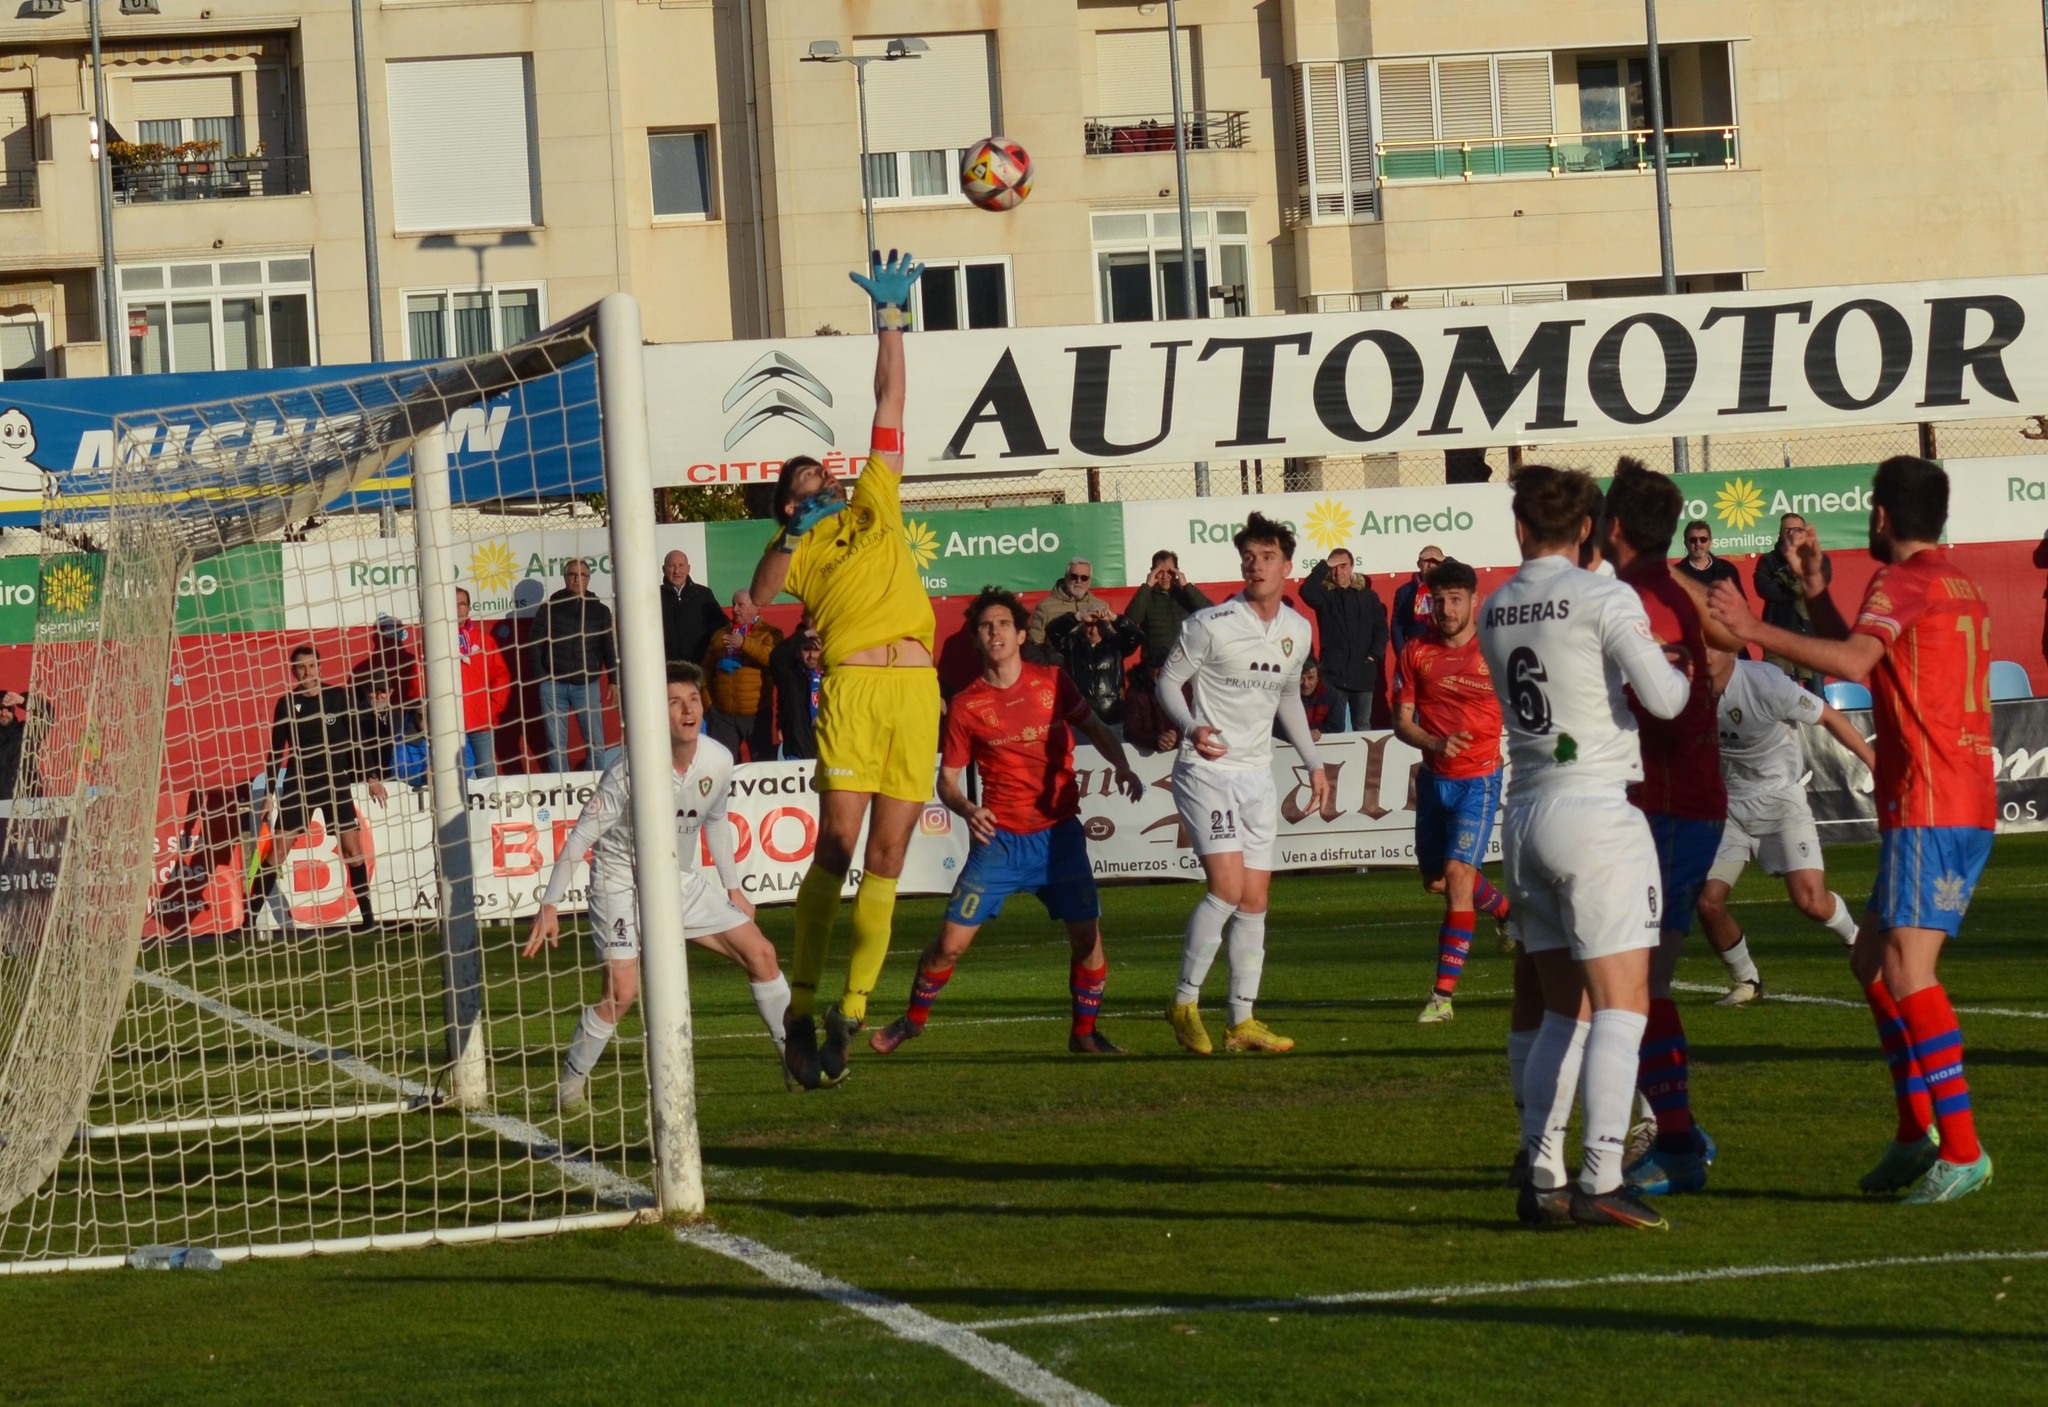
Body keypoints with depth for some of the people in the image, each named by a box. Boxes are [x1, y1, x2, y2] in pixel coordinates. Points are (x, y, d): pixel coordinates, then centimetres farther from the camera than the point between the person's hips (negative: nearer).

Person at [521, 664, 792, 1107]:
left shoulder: (718, 762, -7)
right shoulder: (631, 771, -25)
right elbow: (581, 835, -18)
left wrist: (733, 888, 18)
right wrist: (550, 906, -20)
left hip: (683, 881, 6)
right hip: (622, 883, -6)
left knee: (760, 954, 3)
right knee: (623, 990, -22)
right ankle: (571, 1083, -3)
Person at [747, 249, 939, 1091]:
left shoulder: (875, 506, 24)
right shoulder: (799, 548, 14)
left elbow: (889, 407, 26)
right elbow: (757, 603, -3)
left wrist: (889, 319, 26)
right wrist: (790, 537, -6)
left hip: (917, 689, 3)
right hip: (853, 687, -3)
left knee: (886, 858, 0)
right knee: (837, 845, -11)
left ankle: (852, 1008, 3)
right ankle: (802, 1007, -6)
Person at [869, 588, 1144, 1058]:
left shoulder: (1052, 682, 0)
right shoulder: (965, 706, -3)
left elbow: (1094, 727, 12)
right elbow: (947, 780, 3)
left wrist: (1121, 765, -7)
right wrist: (967, 809, -18)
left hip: (1059, 834, 1)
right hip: (999, 839, -1)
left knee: (1088, 936, -8)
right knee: (951, 942, -4)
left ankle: (1084, 1033, 12)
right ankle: (913, 1020, 19)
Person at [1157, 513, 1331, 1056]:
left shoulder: (1298, 630, 6)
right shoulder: (1211, 624, -13)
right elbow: (1168, 681, -5)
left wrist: (1313, 762, 22)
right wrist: (1190, 728, -23)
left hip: (1258, 775, 6)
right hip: (1206, 770, -6)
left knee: (1254, 900, 5)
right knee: (1227, 887, -19)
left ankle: (1242, 1021, 11)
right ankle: (1185, 1002, -6)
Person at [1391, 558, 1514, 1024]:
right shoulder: (1416, 653, 0)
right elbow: (1402, 721, 0)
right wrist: (1436, 744, -18)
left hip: (1479, 779, -5)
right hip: (1434, 778, 5)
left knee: (1457, 872, -16)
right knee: (1435, 878, 17)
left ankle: (1443, 995, -14)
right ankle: (1505, 908, 49)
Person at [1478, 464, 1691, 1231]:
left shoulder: (1494, 610, 9)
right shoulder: (1603, 598, -8)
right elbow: (1662, 698, -14)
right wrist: (1686, 675, 6)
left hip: (1524, 814, 6)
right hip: (1595, 813, -6)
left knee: (1565, 1011, 13)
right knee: (1622, 1007, -6)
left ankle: (1541, 1176, 9)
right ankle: (1601, 1180, -15)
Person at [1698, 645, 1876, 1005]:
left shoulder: (1765, 684, -24)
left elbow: (1829, 717, -12)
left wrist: (1876, 764, -7)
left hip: (1780, 800, -4)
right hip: (1728, 805, 4)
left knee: (1811, 901, -15)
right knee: (1708, 902, -7)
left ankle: (1857, 938, 20)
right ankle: (1745, 980, 19)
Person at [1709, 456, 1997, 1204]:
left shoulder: (1904, 581, -8)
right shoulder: (1960, 588, 22)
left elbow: (1852, 662, -25)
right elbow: (1865, 664, 27)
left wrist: (1756, 629, -23)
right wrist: (1815, 590, 22)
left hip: (1929, 807, -10)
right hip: (1969, 805, 10)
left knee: (1906, 970, -16)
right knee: (1872, 960, 17)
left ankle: (1962, 1148, -22)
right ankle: (1917, 1133, 15)